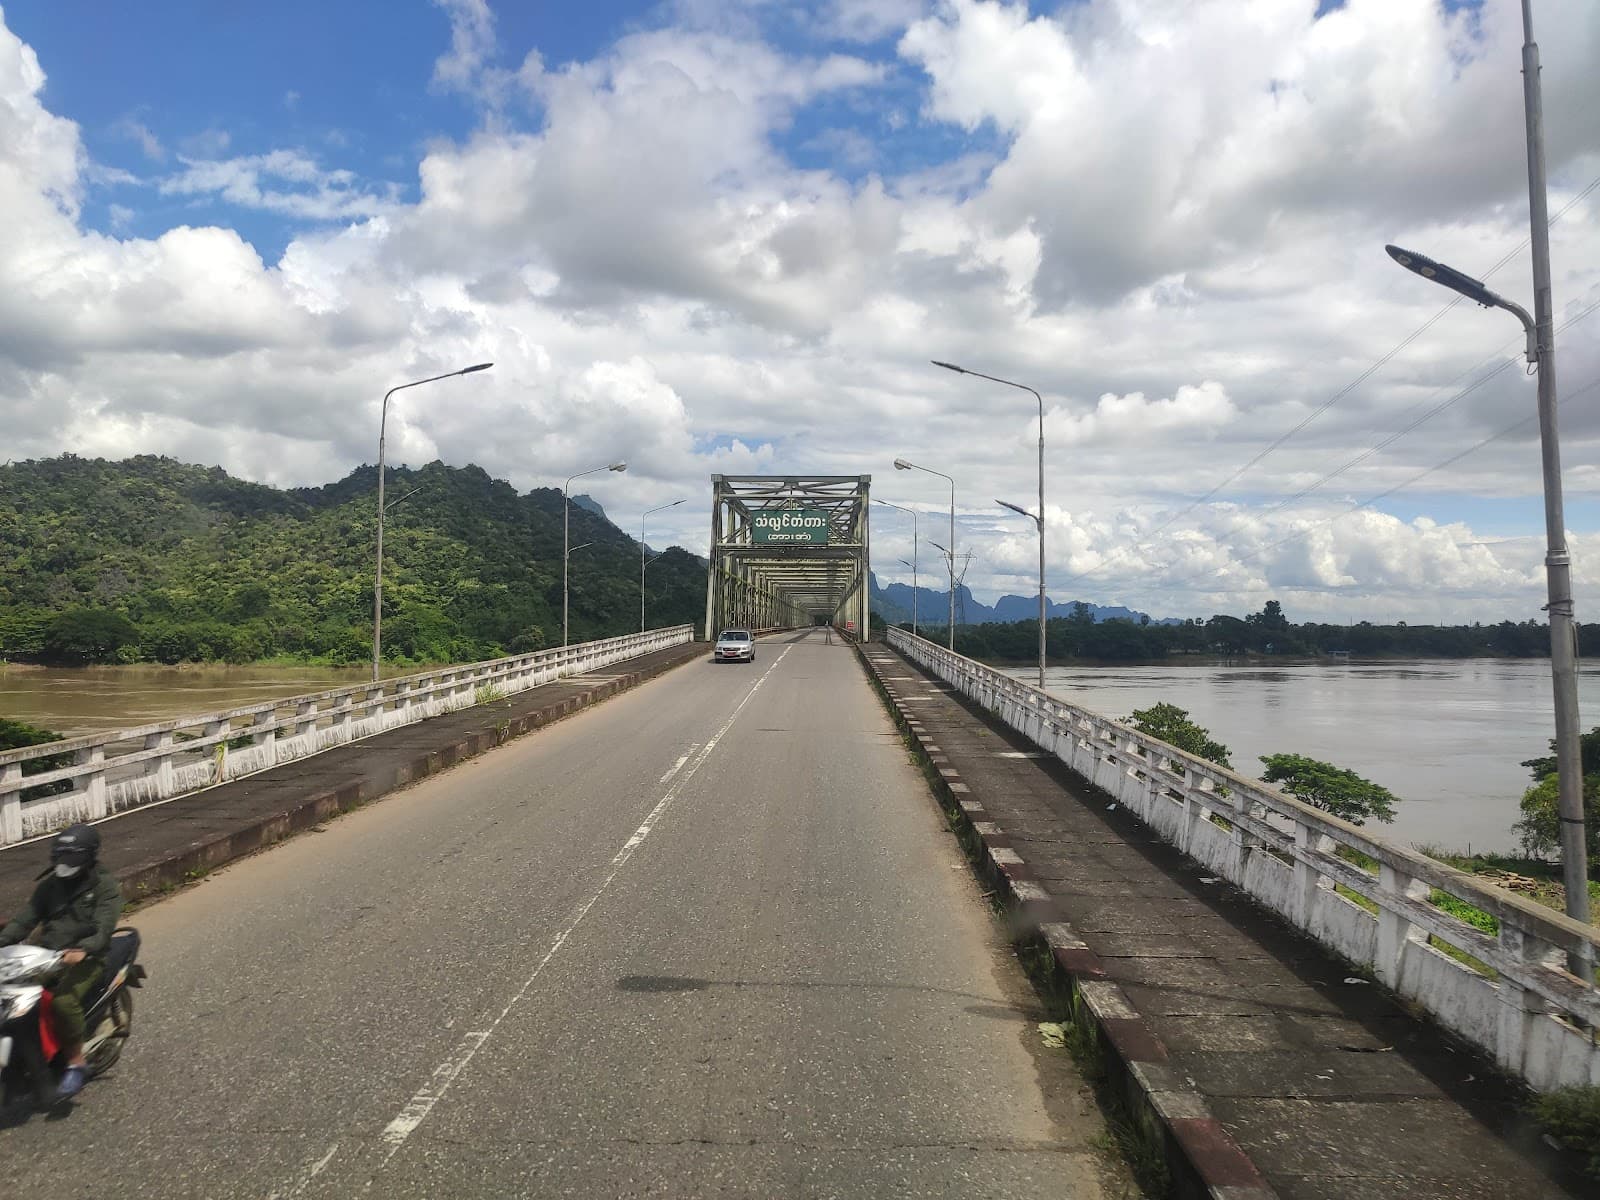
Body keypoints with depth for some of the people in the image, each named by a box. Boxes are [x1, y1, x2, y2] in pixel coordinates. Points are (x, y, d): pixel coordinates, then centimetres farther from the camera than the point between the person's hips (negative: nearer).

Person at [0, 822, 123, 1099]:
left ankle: (76, 1063, -17)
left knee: (64, 1000, -32)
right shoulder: (50, 885, 14)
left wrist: (83, 950, -36)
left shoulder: (104, 885, -4)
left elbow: (104, 927, -17)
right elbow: (24, 919, 9)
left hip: (85, 959, -6)